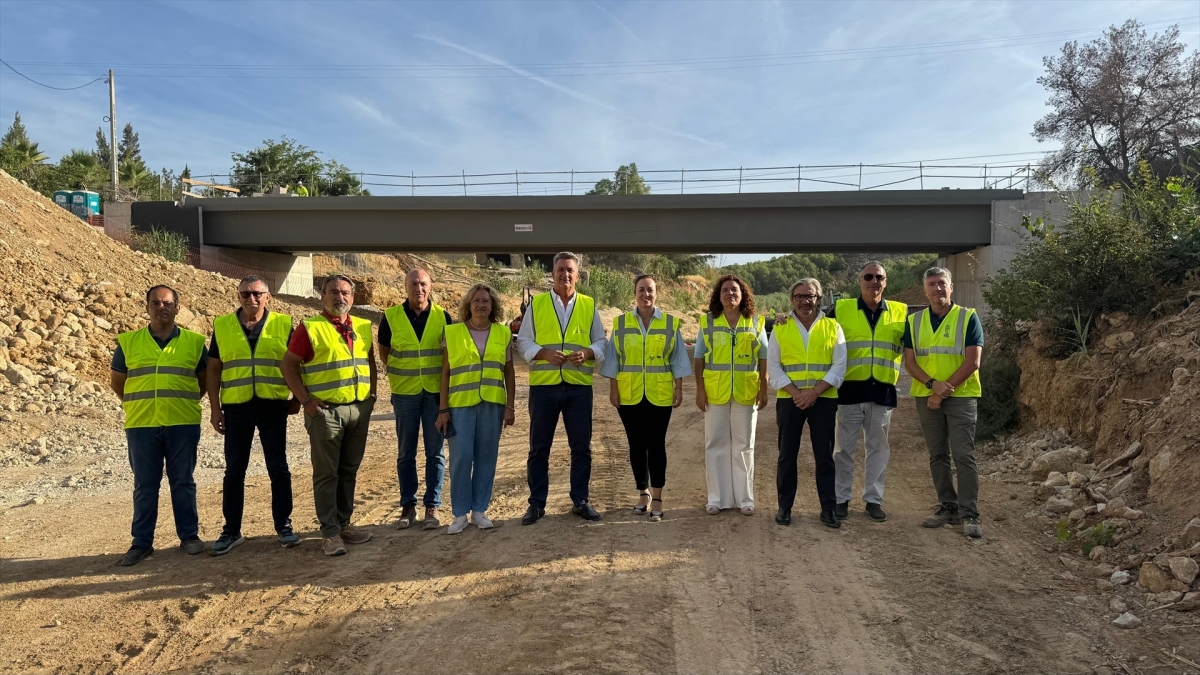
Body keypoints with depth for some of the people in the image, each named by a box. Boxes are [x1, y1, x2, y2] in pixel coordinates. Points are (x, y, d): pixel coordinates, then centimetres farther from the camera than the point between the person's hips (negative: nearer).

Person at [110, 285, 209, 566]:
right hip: (141, 425, 1)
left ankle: (189, 535, 16)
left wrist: (186, 400, 7)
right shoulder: (128, 342, 5)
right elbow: (117, 380, 15)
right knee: (144, 485, 7)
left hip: (183, 424, 0)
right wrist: (138, 404, 13)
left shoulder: (194, 342, 4)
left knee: (183, 482, 6)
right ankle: (141, 541, 16)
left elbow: (205, 378, 14)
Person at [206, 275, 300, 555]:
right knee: (234, 471, 8)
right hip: (236, 409, 1)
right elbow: (214, 369, 7)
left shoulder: (283, 324, 1)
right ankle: (231, 531, 18)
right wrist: (215, 408, 2)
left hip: (273, 408, -1)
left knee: (278, 469, 5)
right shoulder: (222, 325, 4)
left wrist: (296, 399, 1)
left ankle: (283, 525, 16)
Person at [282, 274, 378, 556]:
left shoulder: (363, 327, 10)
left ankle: (344, 523, 24)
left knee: (349, 471, 13)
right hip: (326, 411, -5)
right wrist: (306, 400, -11)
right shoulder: (309, 328, -4)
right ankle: (330, 533, 8)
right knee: (327, 473, 1)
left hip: (360, 409, 5)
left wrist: (371, 393, 10)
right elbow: (289, 366, -5)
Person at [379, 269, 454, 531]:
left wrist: (446, 381, 4)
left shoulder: (443, 317, -1)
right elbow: (383, 351, 11)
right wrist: (399, 373, 7)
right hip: (404, 393, 0)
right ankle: (408, 505, 18)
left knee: (435, 452, 4)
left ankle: (432, 506, 13)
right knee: (406, 452, 7)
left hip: (436, 392, 0)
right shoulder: (391, 317, -2)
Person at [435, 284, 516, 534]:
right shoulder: (453, 332, 2)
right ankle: (460, 513, 9)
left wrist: (510, 406, 4)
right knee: (460, 458, -4)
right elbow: (445, 372, 3)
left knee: (486, 457, 5)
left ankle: (479, 510, 17)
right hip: (461, 404, -2)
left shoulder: (503, 333, 7)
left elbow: (509, 372, 11)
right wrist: (443, 409, -1)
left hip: (492, 404, 2)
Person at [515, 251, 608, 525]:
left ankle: (580, 501, 20)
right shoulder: (536, 304, 6)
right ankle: (536, 503, 16)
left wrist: (587, 353, -12)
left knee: (581, 447, 7)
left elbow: (601, 343, 9)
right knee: (539, 447, 5)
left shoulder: (589, 306, 9)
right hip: (544, 385, -1)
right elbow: (523, 341, 4)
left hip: (579, 386, 1)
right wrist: (544, 353, -15)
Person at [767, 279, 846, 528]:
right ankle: (784, 506, 15)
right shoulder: (780, 328, 5)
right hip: (789, 400, 0)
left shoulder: (833, 328, 5)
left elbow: (839, 366, -2)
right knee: (787, 454, 6)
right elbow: (773, 366, 0)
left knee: (825, 455, 5)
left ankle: (828, 508, 14)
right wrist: (796, 393, -12)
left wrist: (814, 392, -13)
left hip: (824, 400, 0)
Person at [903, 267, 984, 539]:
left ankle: (969, 514, -1)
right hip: (926, 397, 4)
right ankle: (948, 507, 18)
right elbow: (909, 362, 2)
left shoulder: (968, 317, -3)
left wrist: (944, 390, -14)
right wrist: (932, 383, -15)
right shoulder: (914, 321, 7)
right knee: (937, 456, 9)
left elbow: (972, 362, -10)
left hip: (961, 396, -4)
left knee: (963, 455, -6)